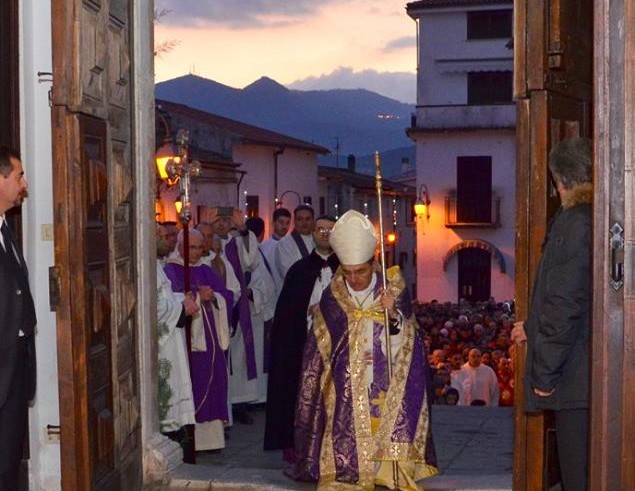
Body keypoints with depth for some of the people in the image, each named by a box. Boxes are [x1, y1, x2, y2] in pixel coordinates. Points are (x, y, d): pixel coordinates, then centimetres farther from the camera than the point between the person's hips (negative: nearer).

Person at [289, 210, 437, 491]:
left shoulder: (394, 292, -4)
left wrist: (392, 316, -24)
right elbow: (319, 352, 10)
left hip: (386, 391, -1)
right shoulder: (331, 298, 1)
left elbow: (403, 347, -7)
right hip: (345, 392, 1)